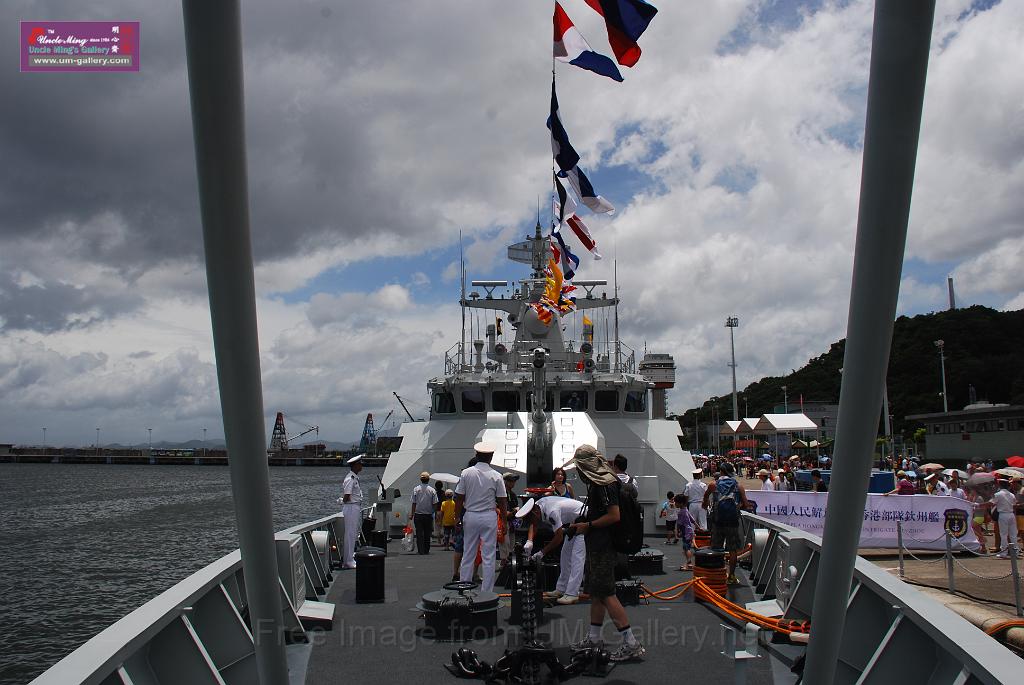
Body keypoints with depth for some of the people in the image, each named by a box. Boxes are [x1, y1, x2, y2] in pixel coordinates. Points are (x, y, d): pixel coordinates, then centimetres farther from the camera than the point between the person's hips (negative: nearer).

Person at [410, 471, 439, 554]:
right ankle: (426, 550, 15)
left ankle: (420, 550, 1)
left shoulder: (416, 489, -5)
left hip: (418, 515, -1)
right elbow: (435, 504, -3)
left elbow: (414, 503, -3)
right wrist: (433, 513, 11)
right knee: (427, 533, 11)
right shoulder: (432, 490, -5)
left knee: (419, 533, 3)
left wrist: (412, 514, 5)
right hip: (428, 515, 1)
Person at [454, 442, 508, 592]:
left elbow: (459, 499, 0)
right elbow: (502, 502, -2)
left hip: (470, 516, 2)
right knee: (488, 557, 3)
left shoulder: (466, 473, -1)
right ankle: (486, 592, 6)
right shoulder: (496, 476, -4)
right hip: (489, 517, -1)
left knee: (467, 555, 10)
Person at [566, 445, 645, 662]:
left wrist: (588, 526, -15)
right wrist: (582, 523, 13)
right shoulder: (598, 482, 13)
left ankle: (631, 644, -6)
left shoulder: (605, 484, -18)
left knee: (605, 593, -9)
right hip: (597, 546, 11)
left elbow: (614, 516, -24)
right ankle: (594, 638, 29)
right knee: (596, 591, 17)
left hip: (603, 547, -11)